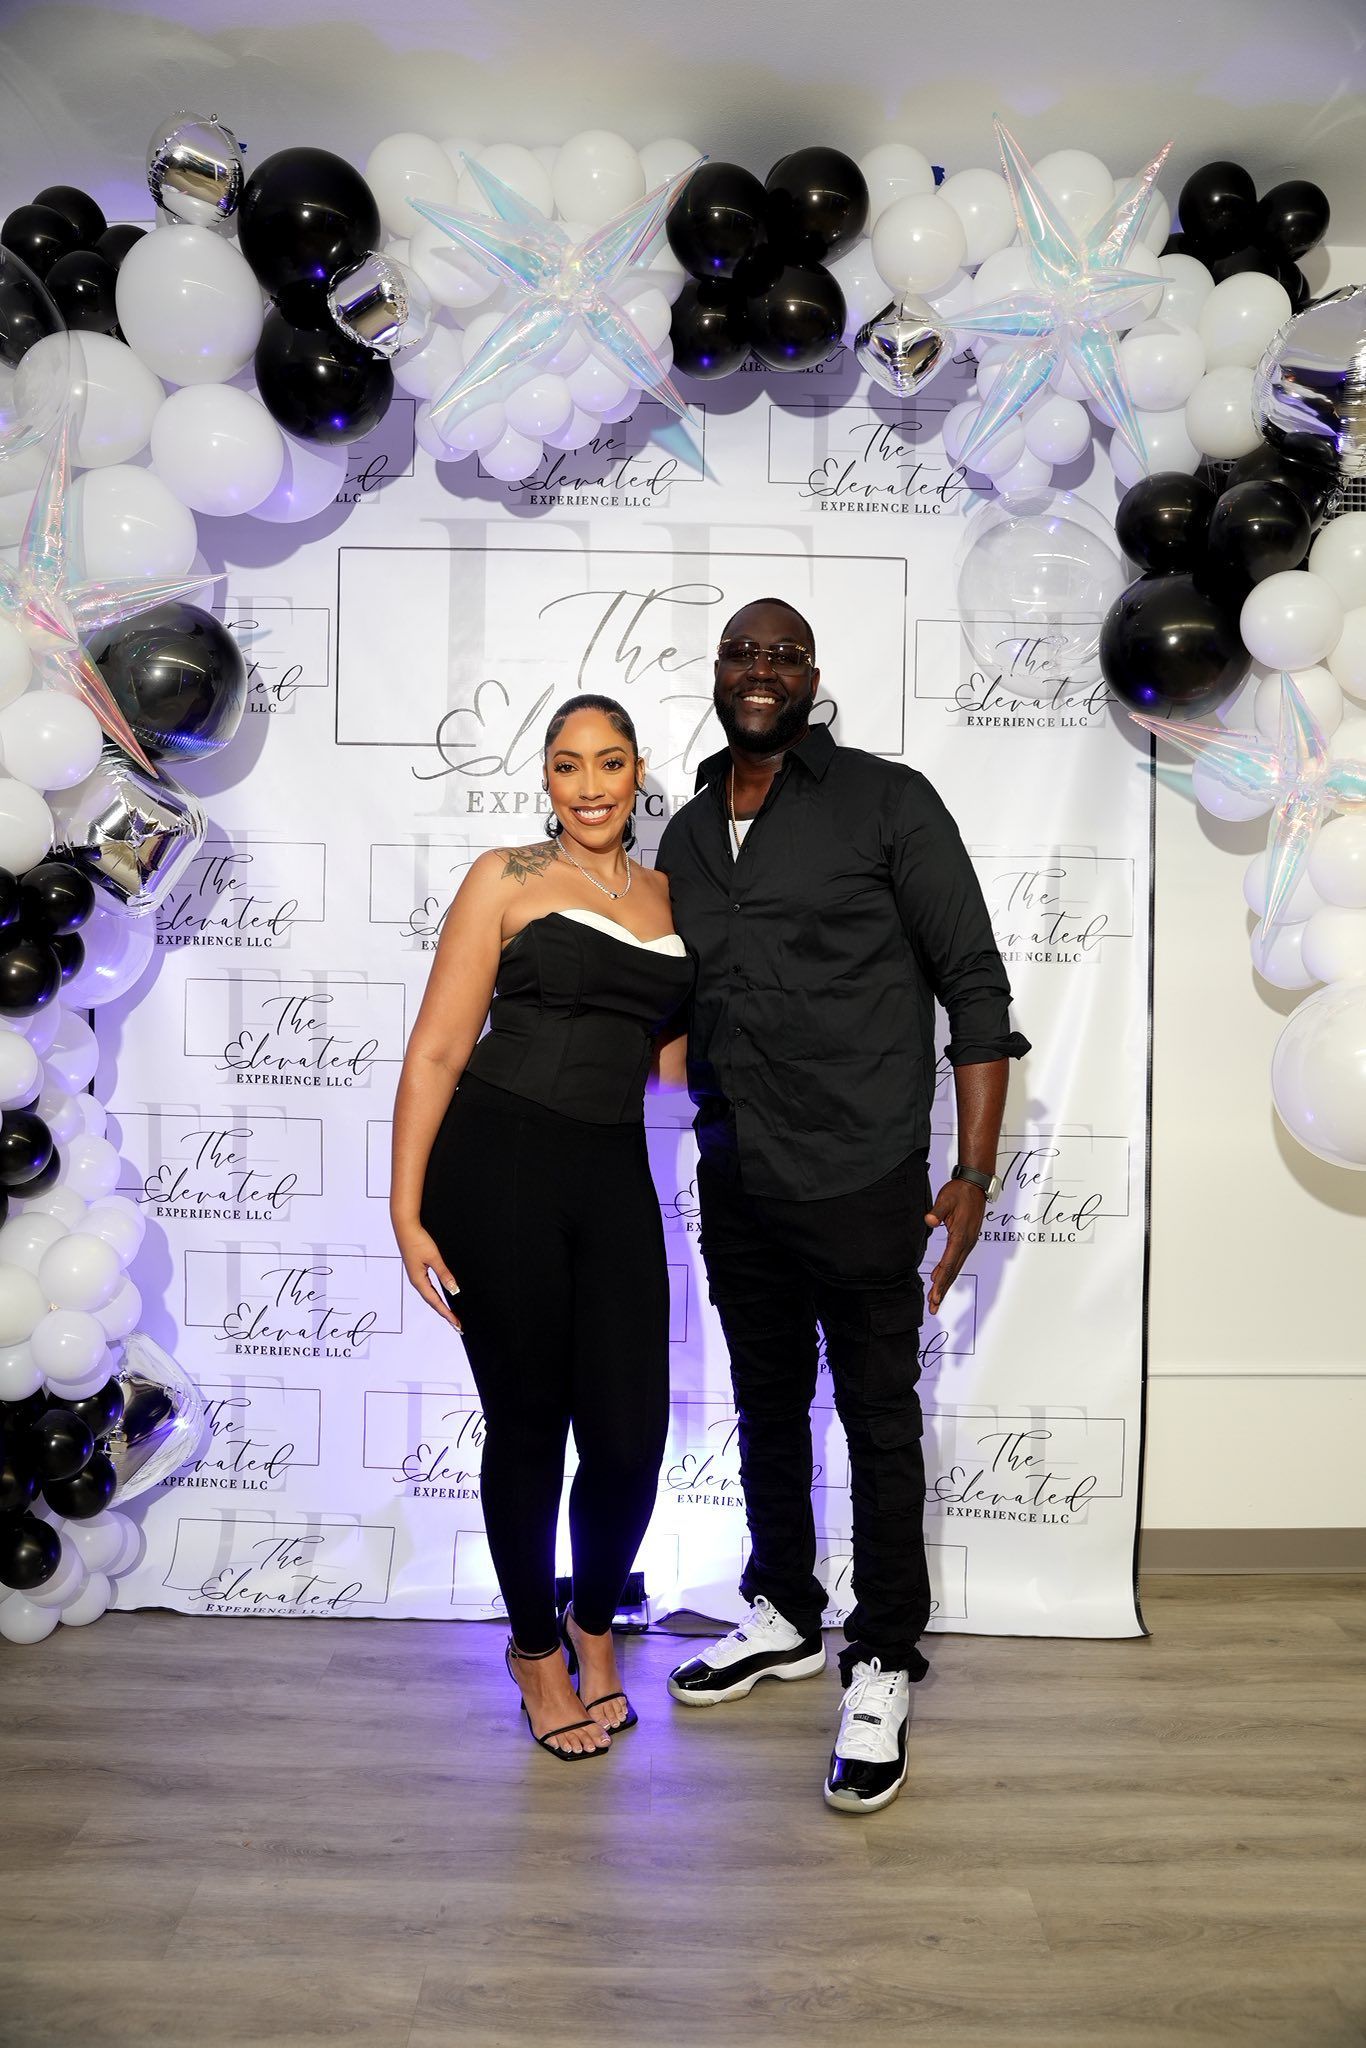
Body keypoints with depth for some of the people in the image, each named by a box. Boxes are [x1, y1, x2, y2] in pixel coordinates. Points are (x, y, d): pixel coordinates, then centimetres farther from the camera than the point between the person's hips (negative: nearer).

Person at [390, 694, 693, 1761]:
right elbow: (437, 1051, -3)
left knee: (629, 1436, 0)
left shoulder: (669, 894, 15)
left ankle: (595, 1622, 31)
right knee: (527, 1424, 8)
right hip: (496, 1162, -3)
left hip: (614, 1174, 4)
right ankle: (535, 1645, 32)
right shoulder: (508, 880, 1)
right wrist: (407, 1210, -7)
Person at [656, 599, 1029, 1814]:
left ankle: (882, 1670, 22)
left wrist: (974, 1177, -13)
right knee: (768, 1409, 19)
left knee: (880, 1422, 5)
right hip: (735, 1184, 6)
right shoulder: (686, 836, 10)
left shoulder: (886, 803, -6)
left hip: (860, 1182, -5)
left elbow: (976, 988, -8)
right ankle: (784, 1615, 39)